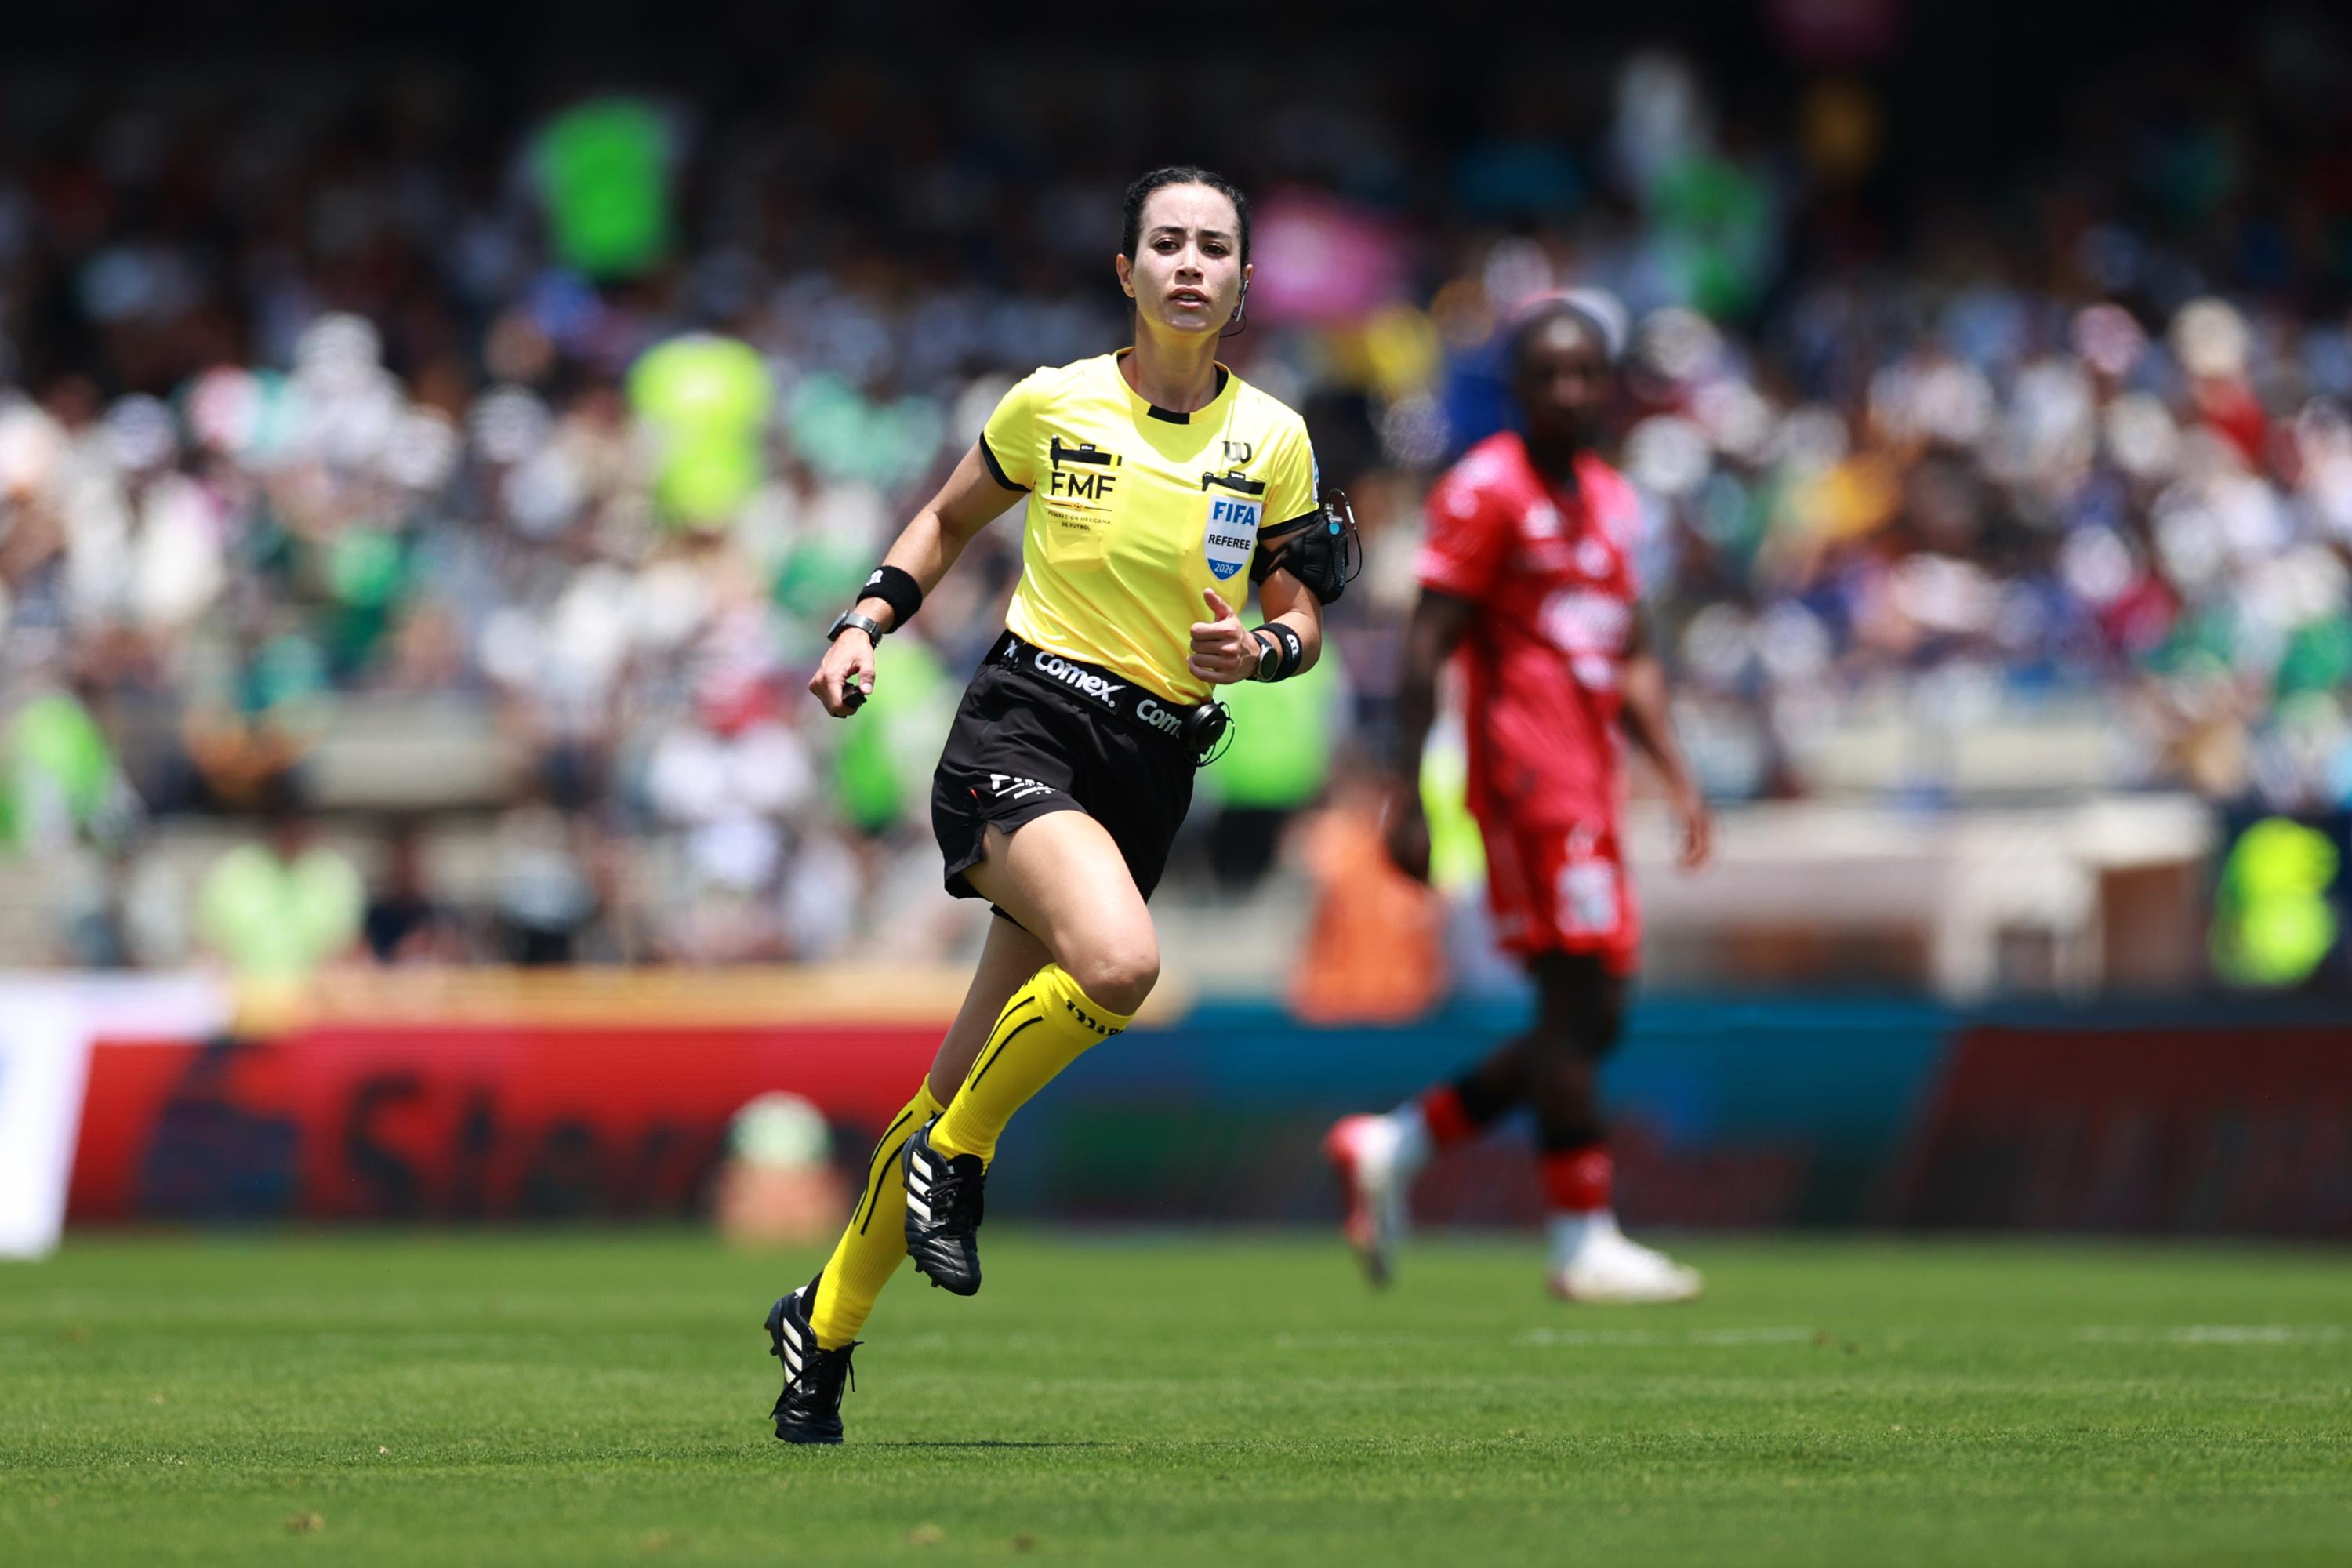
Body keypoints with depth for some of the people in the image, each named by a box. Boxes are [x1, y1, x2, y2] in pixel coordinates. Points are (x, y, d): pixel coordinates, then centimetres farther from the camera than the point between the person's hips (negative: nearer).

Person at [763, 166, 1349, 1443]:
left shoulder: (1273, 440, 4)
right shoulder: (1053, 404, 0)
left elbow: (1300, 616, 13)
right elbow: (949, 520, 17)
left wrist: (1266, 648, -9)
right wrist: (865, 623, 5)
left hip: (1152, 768, 3)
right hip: (1022, 727, -3)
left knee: (966, 1084, 4)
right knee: (1121, 960, -33)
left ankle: (824, 1324, 21)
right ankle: (953, 1158, -8)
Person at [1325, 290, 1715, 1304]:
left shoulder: (1607, 498, 18)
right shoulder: (1486, 491, -7)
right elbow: (1426, 650, -11)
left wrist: (1676, 776, 15)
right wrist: (1406, 794, -15)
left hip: (1590, 779, 9)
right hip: (1527, 774, -9)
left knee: (1588, 1021, 8)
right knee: (1578, 1006, -9)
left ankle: (1391, 1147, 18)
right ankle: (1584, 1240, -5)